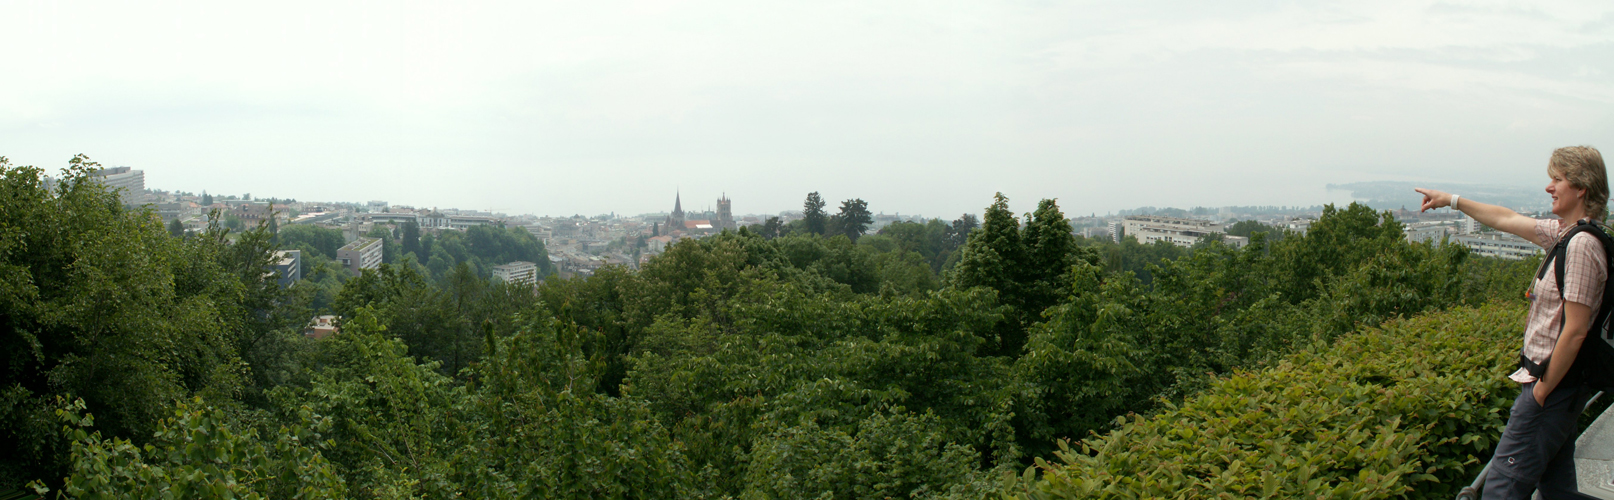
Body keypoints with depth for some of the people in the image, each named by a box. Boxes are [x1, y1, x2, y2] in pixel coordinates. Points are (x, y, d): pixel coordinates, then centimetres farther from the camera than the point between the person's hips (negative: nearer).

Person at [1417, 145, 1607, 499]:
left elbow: (1574, 331, -22)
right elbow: (1507, 220, 24)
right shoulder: (1565, 233, 8)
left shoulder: (1582, 246, -20)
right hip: (1557, 380, 9)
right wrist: (1453, 201, 30)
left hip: (1554, 383, -9)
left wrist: (1542, 390, -16)